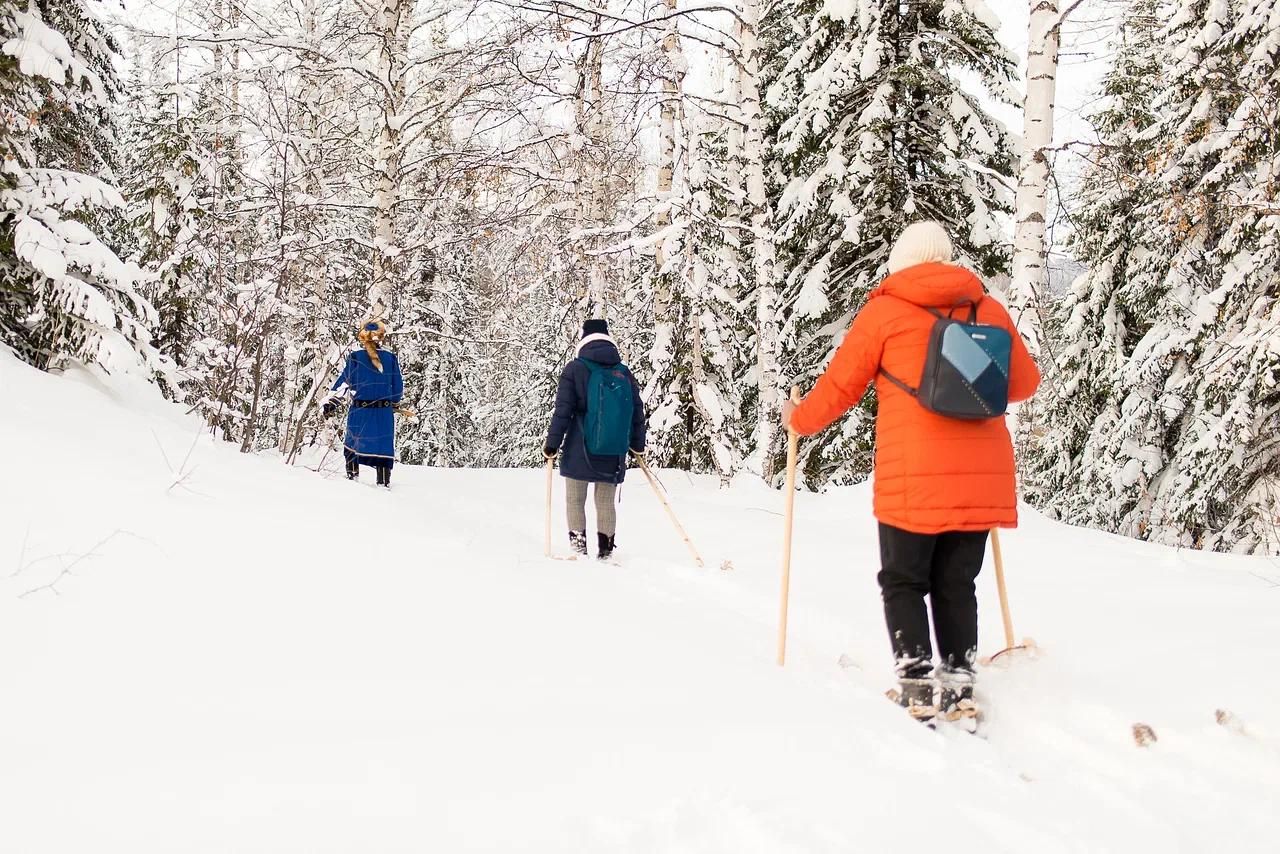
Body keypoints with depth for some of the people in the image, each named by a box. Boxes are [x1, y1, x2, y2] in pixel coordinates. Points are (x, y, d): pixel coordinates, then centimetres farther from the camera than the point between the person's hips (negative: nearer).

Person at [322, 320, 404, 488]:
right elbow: (398, 386, 7)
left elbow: (344, 381, -5)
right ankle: (384, 482, 5)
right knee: (383, 446, 6)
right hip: (384, 411, 1)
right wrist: (393, 403, 24)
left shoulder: (355, 357, -6)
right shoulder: (390, 357, 1)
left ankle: (353, 475, 19)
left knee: (353, 442, 17)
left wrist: (330, 402, 1)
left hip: (360, 410, -1)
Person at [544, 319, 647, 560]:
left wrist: (552, 442, -2)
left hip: (580, 451, -3)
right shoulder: (624, 373, 7)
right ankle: (606, 549, 11)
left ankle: (578, 545, 1)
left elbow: (563, 410, -8)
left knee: (575, 500, 7)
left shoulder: (575, 369, -4)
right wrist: (638, 444, 23)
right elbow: (637, 411, 11)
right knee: (606, 503, 11)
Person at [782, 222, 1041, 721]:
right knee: (955, 584, 15)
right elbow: (1024, 383, 21)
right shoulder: (988, 309, 10)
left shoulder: (885, 309, 0)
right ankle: (959, 683, 11)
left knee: (903, 582, 9)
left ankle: (917, 683, -1)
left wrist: (800, 419, 23)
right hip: (981, 478, 4)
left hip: (913, 478, -3)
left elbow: (841, 384, 5)